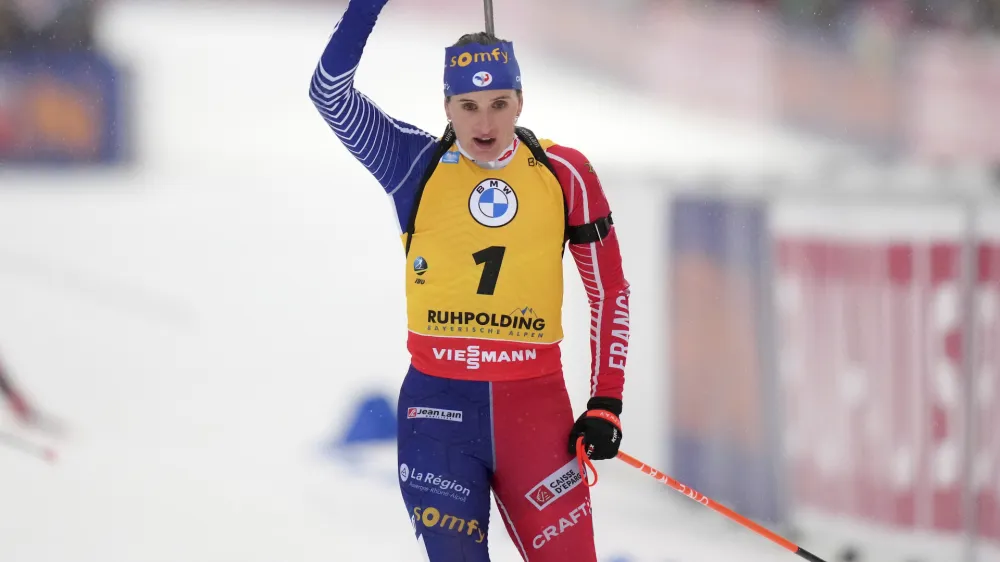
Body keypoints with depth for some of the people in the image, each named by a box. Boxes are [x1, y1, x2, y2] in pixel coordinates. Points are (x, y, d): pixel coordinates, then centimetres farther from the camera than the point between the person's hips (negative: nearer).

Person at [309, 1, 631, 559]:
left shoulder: (563, 174, 2)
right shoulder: (418, 164, 1)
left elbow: (610, 289, 9)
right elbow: (330, 90, -9)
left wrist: (607, 402, 4)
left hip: (536, 408, 0)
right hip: (438, 407, 0)